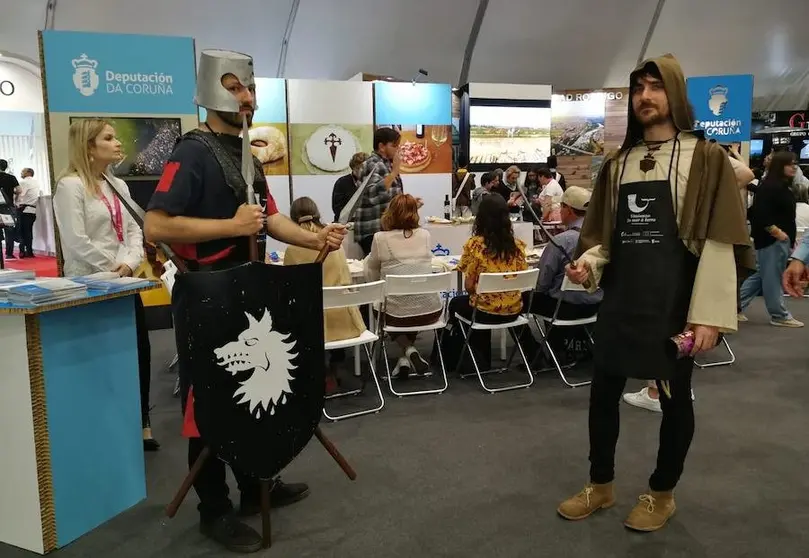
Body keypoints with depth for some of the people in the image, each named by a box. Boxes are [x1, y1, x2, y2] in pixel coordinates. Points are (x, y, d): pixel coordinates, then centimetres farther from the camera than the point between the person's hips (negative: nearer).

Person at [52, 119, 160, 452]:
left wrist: (129, 264, -8)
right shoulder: (70, 185, -11)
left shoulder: (118, 185, 12)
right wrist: (112, 270, -12)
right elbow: (76, 242, -18)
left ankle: (141, 422, 21)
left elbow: (134, 230, 9)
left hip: (123, 283, 7)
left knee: (140, 349, 7)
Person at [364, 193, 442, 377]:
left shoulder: (380, 239, -7)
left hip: (398, 314, -3)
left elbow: (372, 276, 5)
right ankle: (409, 355, 25)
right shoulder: (425, 235, 3)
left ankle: (408, 350, 12)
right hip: (431, 311, 3)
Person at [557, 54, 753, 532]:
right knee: (603, 393, 10)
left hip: (674, 302, -4)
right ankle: (601, 485, 29)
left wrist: (708, 314, -15)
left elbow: (720, 242, -9)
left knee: (675, 399, 10)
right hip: (619, 299, 4)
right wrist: (588, 263, -8)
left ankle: (662, 493, 30)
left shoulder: (706, 158, -3)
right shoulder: (617, 165, 10)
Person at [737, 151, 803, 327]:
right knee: (772, 278, -1)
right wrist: (777, 232, -21)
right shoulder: (769, 187, -16)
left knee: (762, 276, 13)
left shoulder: (783, 187, 16)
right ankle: (779, 316, 7)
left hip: (780, 240, 11)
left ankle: (736, 305, 18)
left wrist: (790, 236, 18)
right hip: (770, 240, -10)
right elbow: (760, 215, -23)